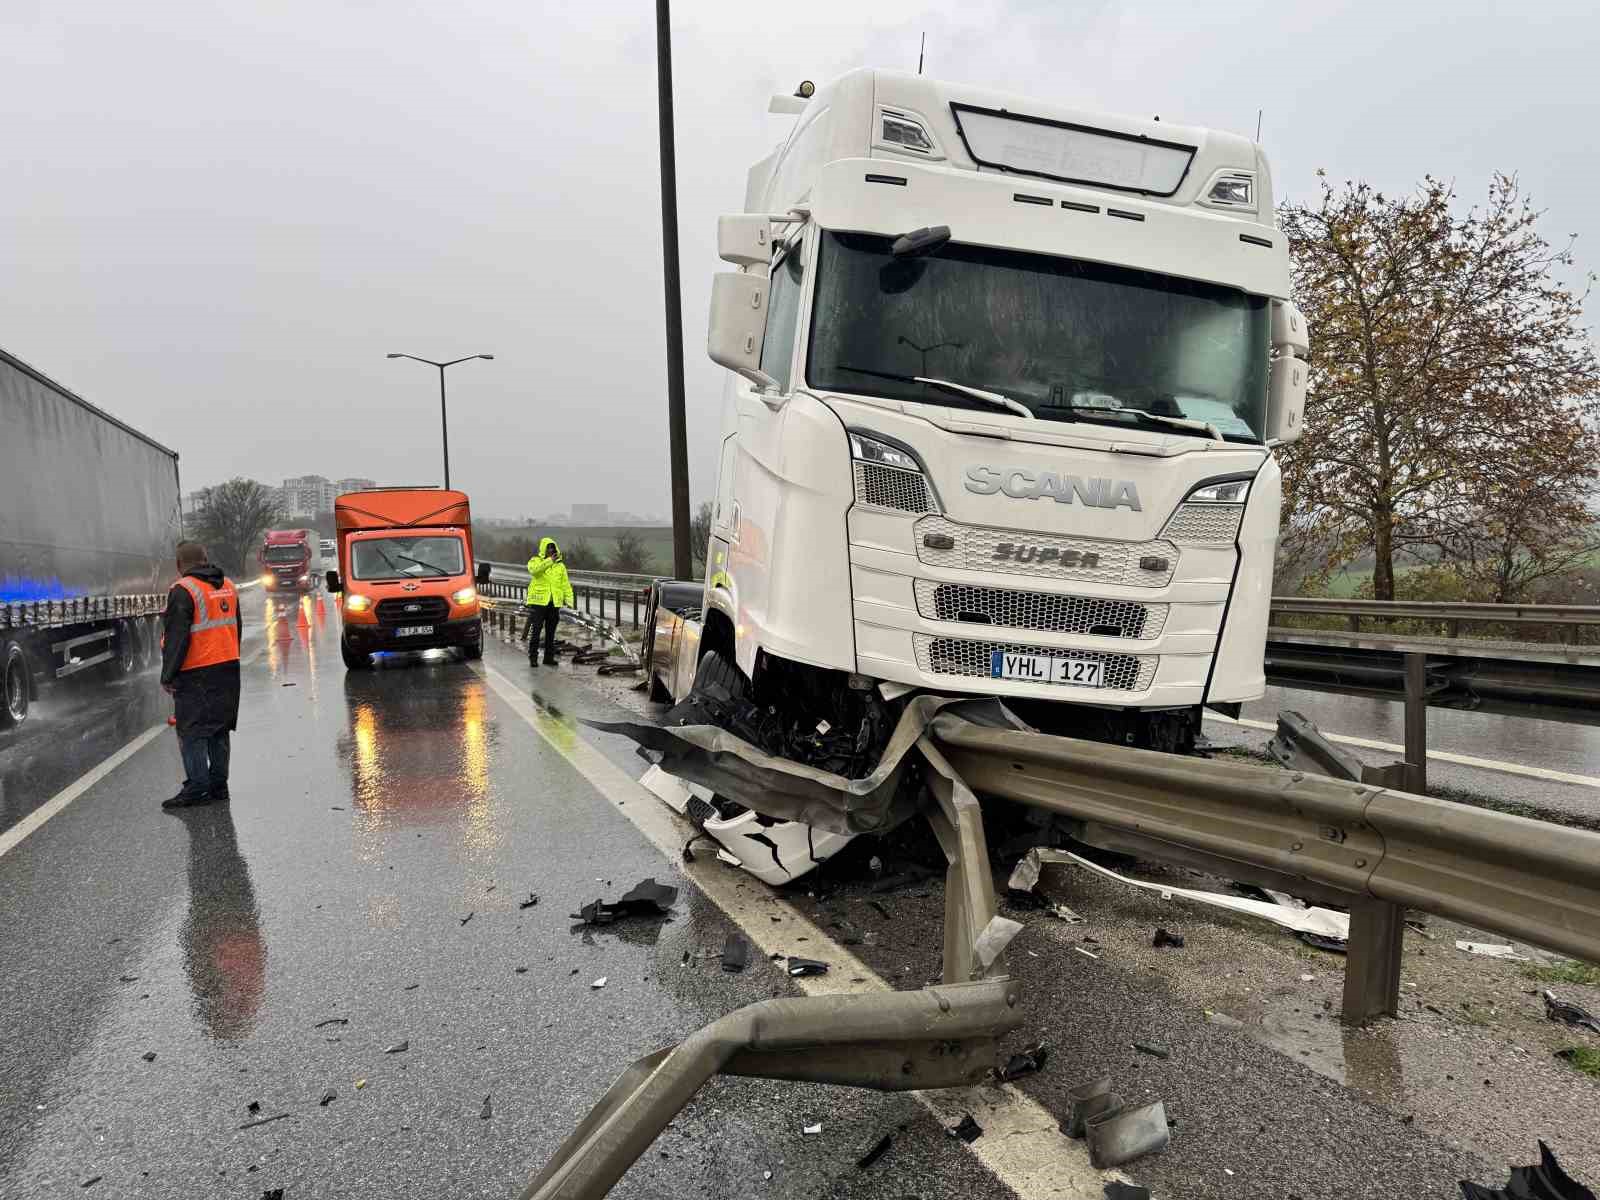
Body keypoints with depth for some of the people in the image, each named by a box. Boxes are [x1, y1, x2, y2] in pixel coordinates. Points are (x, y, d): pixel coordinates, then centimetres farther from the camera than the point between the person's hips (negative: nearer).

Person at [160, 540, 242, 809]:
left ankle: (197, 788, -2)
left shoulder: (183, 590, -12)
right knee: (219, 729, 12)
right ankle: (218, 786, 16)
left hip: (196, 674, -7)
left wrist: (168, 676, -8)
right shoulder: (228, 587, 12)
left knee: (192, 731, -1)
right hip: (228, 668, 7)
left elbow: (176, 638, -15)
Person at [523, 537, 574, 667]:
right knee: (535, 630, -2)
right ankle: (533, 657, 5)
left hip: (554, 603, 3)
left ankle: (549, 657, 16)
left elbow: (565, 584, 10)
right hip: (538, 602, -3)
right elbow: (534, 569, -22)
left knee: (551, 632, 9)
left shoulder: (560, 565, 13)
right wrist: (549, 561, -28)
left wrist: (569, 600, -1)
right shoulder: (535, 561, 3)